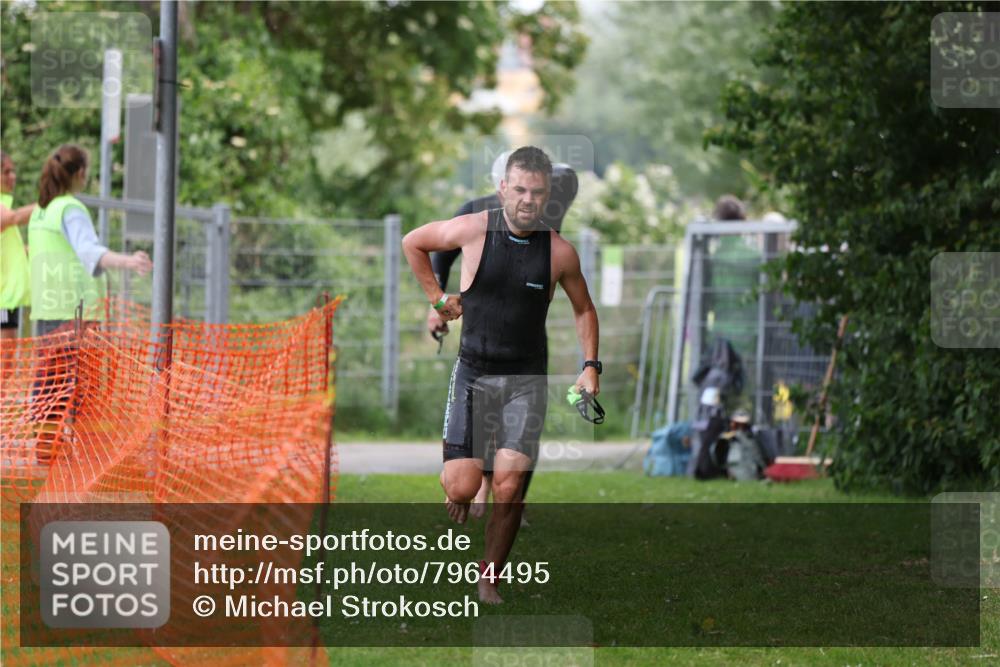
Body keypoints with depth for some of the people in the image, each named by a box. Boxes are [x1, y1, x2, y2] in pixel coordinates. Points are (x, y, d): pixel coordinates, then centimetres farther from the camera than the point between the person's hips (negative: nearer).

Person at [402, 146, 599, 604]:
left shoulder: (560, 252, -4)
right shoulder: (473, 230, -8)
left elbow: (584, 310, 14)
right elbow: (412, 243, 11)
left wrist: (590, 366, 5)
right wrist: (437, 298, 7)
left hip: (526, 382, 1)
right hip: (473, 374, -1)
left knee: (508, 489, -11)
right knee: (463, 487, -10)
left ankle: (489, 578, 8)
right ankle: (457, 487, 28)